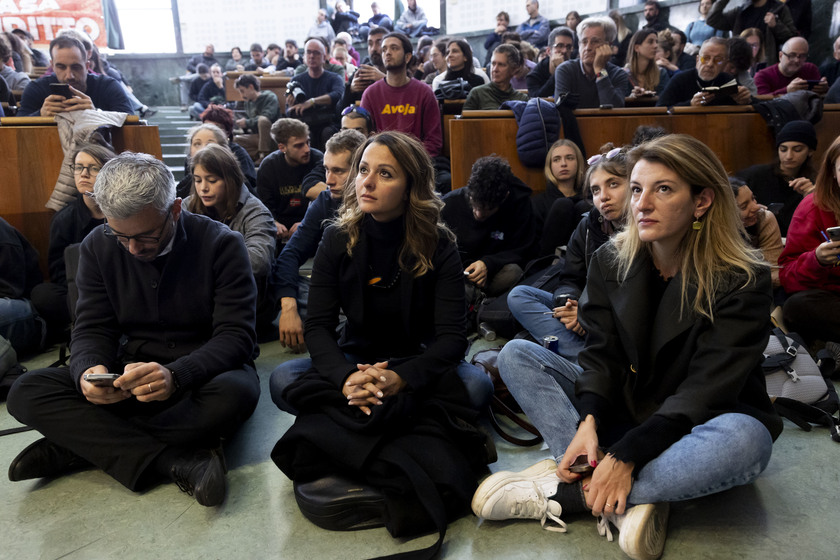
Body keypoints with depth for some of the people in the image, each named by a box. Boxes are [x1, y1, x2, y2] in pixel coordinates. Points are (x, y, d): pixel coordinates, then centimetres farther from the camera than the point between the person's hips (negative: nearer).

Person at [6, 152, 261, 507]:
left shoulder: (222, 244, -13)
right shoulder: (98, 247, 0)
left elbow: (236, 336, -18)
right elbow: (92, 330, 1)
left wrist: (175, 375, -36)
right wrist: (89, 371, -25)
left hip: (201, 371, -3)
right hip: (131, 371, 4)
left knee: (235, 393, -39)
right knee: (25, 393, -18)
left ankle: (79, 445, -21)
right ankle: (175, 462, -30)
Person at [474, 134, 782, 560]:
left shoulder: (741, 282, -16)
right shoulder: (611, 261, -3)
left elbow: (706, 389, -22)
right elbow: (603, 355, -6)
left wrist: (627, 456, -32)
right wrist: (589, 422, -26)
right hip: (622, 409, 4)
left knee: (745, 438, -39)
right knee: (517, 355, -12)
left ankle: (563, 493, -27)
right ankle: (627, 502, -27)